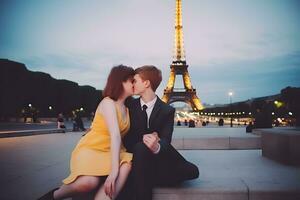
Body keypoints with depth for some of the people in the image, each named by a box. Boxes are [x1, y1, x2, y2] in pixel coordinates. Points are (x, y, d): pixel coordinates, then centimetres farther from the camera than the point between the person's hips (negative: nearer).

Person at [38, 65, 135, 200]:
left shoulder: (127, 108, 14)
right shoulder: (108, 103, -11)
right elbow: (115, 135, -25)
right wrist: (114, 169, -33)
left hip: (109, 153, 6)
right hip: (90, 150, -6)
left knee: (126, 164, -29)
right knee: (89, 182, -36)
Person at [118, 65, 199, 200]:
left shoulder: (167, 110, 0)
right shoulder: (130, 106, 5)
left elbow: (165, 140, -13)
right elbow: (125, 136, 0)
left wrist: (157, 147, -39)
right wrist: (142, 139, -23)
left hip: (158, 158, 1)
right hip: (136, 156, 0)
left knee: (192, 171, -23)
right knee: (141, 147, -36)